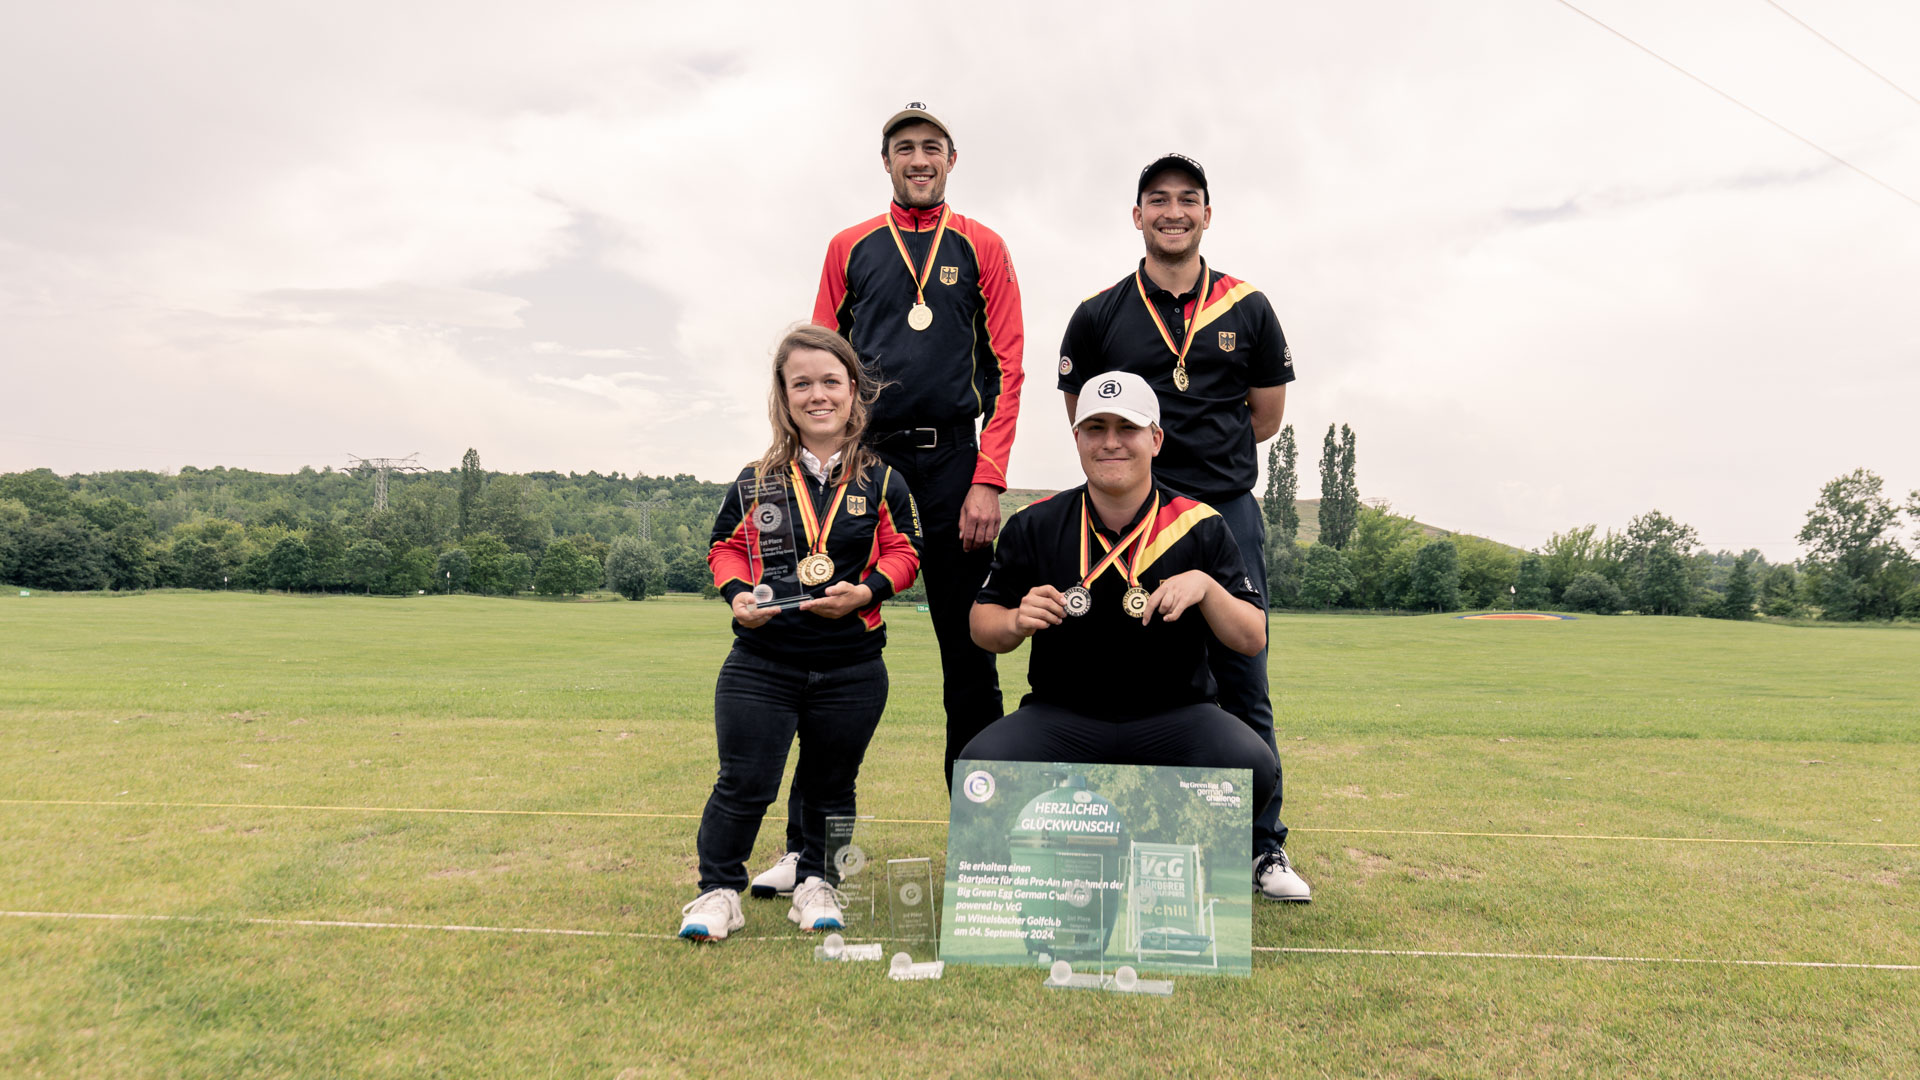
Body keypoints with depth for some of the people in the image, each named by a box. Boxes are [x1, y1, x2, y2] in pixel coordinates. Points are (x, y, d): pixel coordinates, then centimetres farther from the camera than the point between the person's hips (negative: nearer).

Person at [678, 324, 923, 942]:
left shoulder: (882, 480, 1)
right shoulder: (756, 480, 3)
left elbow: (903, 552, 3)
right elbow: (726, 546, 11)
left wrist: (864, 591, -15)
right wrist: (738, 594, -8)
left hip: (851, 668, 1)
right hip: (761, 662, 0)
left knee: (830, 785, 14)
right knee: (745, 784, 0)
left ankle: (816, 882, 32)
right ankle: (719, 890, 19)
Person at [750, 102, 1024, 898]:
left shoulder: (980, 249, 10)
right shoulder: (850, 249, 14)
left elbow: (1006, 370, 3)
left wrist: (988, 482, -8)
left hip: (952, 462, -1)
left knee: (967, 654, 3)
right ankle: (810, 840, 8)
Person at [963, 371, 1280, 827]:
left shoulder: (1201, 526, 1)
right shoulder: (1034, 526, 2)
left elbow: (1253, 640, 1)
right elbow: (983, 625, 9)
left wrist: (1205, 587, -17)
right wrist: (1016, 622, -14)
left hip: (1174, 717, 0)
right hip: (1061, 716, 0)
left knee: (1252, 768, -29)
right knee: (980, 764, -28)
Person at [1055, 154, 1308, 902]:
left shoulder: (1247, 308, 9)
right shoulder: (1099, 314, 6)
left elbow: (1268, 415, 14)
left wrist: (1188, 444, 10)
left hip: (1226, 512, 1)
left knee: (1242, 684, 2)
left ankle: (1265, 847, 14)